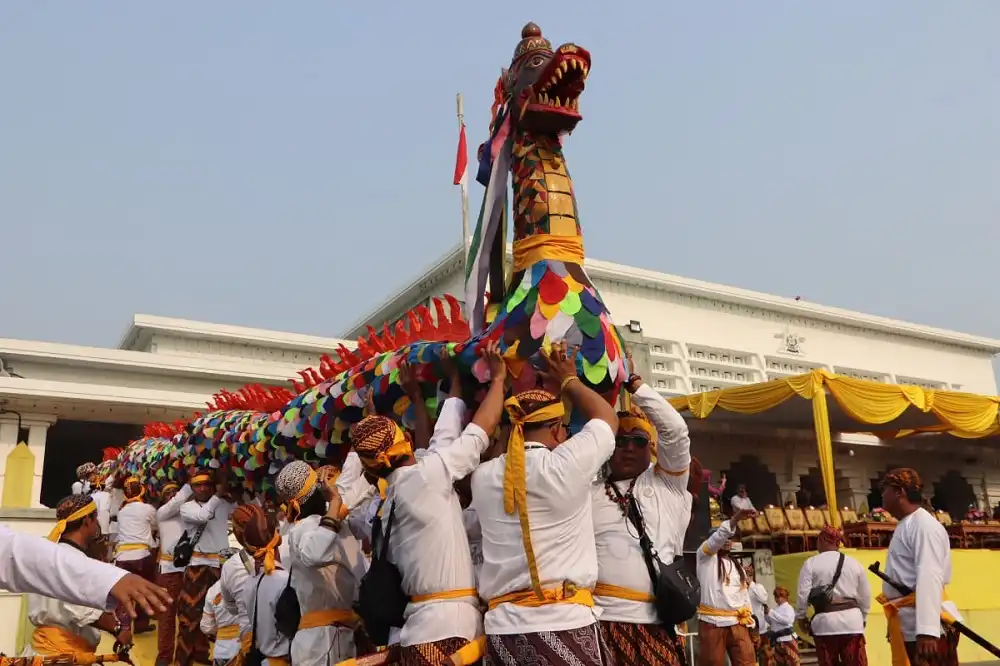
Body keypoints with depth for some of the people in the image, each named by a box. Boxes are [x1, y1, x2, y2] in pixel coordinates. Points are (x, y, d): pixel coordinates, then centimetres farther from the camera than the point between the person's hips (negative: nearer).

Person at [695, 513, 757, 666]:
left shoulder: (738, 568, 21)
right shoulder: (706, 557, 5)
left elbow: (745, 597, 19)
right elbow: (716, 538, -15)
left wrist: (750, 625, 8)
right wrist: (734, 519, -30)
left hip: (738, 624, 4)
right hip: (712, 622, -4)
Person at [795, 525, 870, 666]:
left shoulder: (811, 563, -2)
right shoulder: (854, 563, 7)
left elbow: (803, 594, -6)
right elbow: (865, 597, 12)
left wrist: (801, 617, 9)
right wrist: (861, 618, 26)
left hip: (825, 621, -2)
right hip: (852, 620, 2)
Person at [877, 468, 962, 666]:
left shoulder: (924, 525, -12)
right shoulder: (904, 526, 17)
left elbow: (929, 578, -22)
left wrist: (927, 631, -29)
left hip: (927, 629, -9)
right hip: (908, 628, 9)